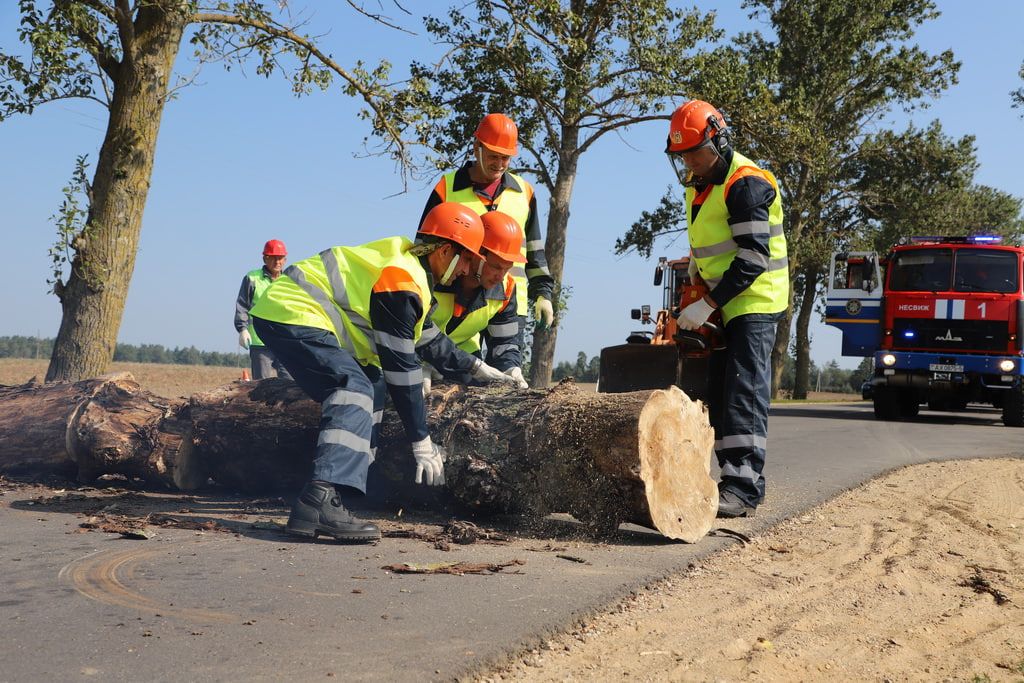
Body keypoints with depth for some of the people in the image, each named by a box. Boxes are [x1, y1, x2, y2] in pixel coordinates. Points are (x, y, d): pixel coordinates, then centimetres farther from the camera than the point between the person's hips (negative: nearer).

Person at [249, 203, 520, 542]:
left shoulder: (408, 262, 13)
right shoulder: (401, 283, -19)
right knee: (356, 391, -22)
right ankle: (320, 502, -35)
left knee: (370, 387, 11)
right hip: (291, 314, -11)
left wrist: (476, 368, 25)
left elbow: (428, 339, 23)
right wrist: (421, 441, -13)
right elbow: (401, 367, -18)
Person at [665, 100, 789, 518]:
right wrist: (694, 270, 11)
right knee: (718, 394, 8)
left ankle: (744, 488, -19)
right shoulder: (698, 185, 11)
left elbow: (754, 258, -24)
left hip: (755, 300, -10)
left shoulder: (744, 183, -19)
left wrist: (707, 305, -25)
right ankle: (735, 480, 12)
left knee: (744, 390, -16)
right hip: (721, 305, 10)